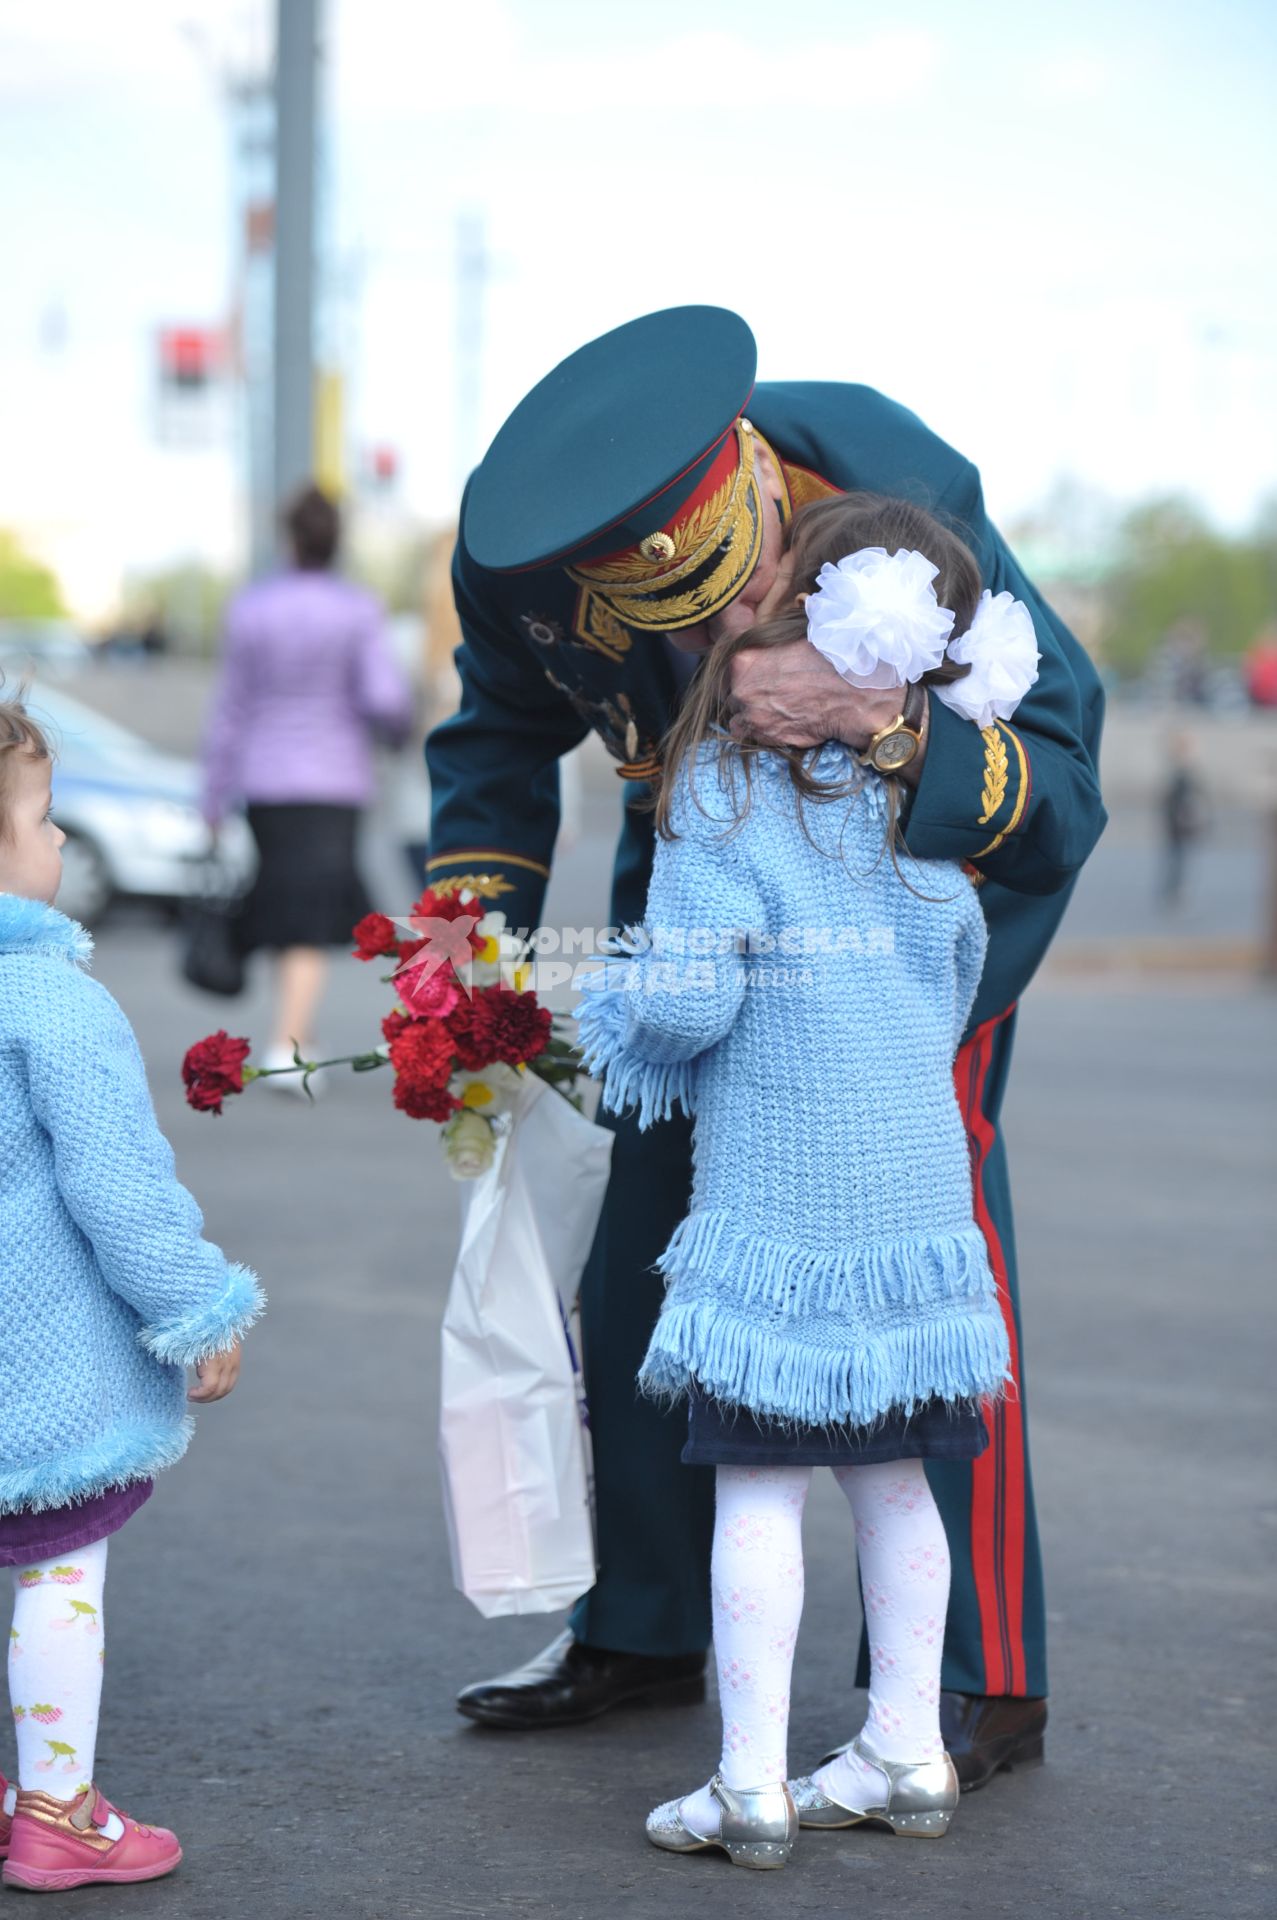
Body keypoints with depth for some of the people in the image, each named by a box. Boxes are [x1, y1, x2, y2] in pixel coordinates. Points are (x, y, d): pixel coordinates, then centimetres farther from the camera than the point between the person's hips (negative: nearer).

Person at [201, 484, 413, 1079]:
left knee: (290, 909, 19)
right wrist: (400, 729, 11)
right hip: (335, 783, -3)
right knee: (309, 923, -5)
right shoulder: (357, 611, -7)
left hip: (266, 783, 3)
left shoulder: (250, 609, -1)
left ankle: (298, 1037, 26)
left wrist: (215, 800, 5)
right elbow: (383, 698, -14)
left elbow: (231, 710, 1)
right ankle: (286, 1047, -19)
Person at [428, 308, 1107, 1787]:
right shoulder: (517, 555, -25)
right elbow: (503, 738, -1)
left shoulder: (906, 495, -37)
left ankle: (979, 1681, -5)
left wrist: (887, 723, -50)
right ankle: (642, 1626, 20)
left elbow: (1061, 792, -32)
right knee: (647, 1218, 3)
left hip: (934, 860, -4)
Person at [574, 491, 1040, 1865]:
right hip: (917, 1193, 6)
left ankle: (752, 1783, 3)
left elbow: (683, 1001, -16)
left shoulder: (725, 786, -13)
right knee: (893, 1482, 15)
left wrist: (626, 1023, 6)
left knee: (758, 1488, 0)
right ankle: (907, 1753, 23)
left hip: (776, 1208, -6)